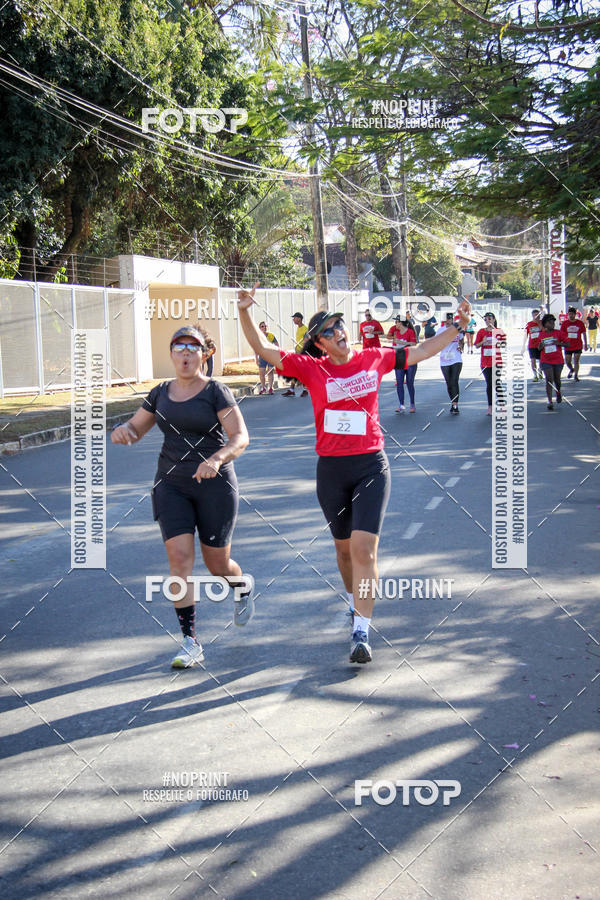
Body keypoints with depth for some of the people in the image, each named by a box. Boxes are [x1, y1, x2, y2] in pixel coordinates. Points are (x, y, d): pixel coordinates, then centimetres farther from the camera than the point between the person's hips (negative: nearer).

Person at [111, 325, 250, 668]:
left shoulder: (217, 391, -8)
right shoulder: (161, 393, 7)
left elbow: (240, 438, -16)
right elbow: (135, 429, 11)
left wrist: (216, 459, -36)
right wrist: (121, 431, -14)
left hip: (215, 485, -3)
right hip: (172, 485, 4)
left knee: (218, 564, 5)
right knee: (179, 557, -11)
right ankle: (191, 643, -7)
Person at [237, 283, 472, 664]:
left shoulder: (374, 359, 2)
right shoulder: (311, 368, -1)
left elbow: (421, 352, 13)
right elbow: (264, 350, -6)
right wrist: (245, 311, -18)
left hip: (371, 465, -1)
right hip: (331, 469, 1)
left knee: (364, 548, -13)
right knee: (345, 547, 16)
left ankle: (361, 633, -12)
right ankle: (356, 602, 44)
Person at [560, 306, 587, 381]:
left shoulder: (580, 323, -2)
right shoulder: (565, 323, -1)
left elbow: (584, 334, 6)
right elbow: (561, 334, 5)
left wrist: (585, 344, 6)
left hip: (578, 346, -1)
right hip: (568, 346, 1)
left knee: (576, 361, -1)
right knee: (567, 362, 6)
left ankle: (576, 375, 12)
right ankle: (571, 370, 36)